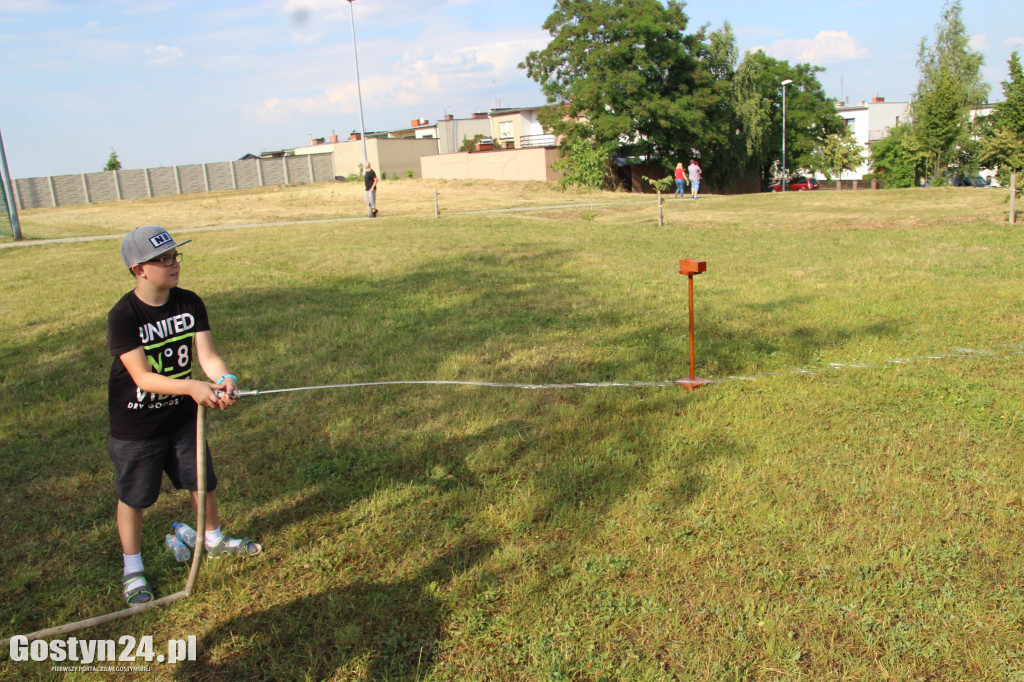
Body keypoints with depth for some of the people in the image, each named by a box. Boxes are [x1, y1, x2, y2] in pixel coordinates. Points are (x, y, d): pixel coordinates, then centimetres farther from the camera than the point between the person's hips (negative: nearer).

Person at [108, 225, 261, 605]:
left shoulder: (189, 303, -8)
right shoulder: (123, 316, -23)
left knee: (203, 482, 18)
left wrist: (224, 380, -35)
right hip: (136, 426, -5)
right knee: (133, 497, 11)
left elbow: (206, 353, -14)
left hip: (183, 417, 5)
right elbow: (143, 377, -28)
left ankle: (213, 540, 45)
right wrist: (192, 387, -42)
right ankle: (132, 570, 32)